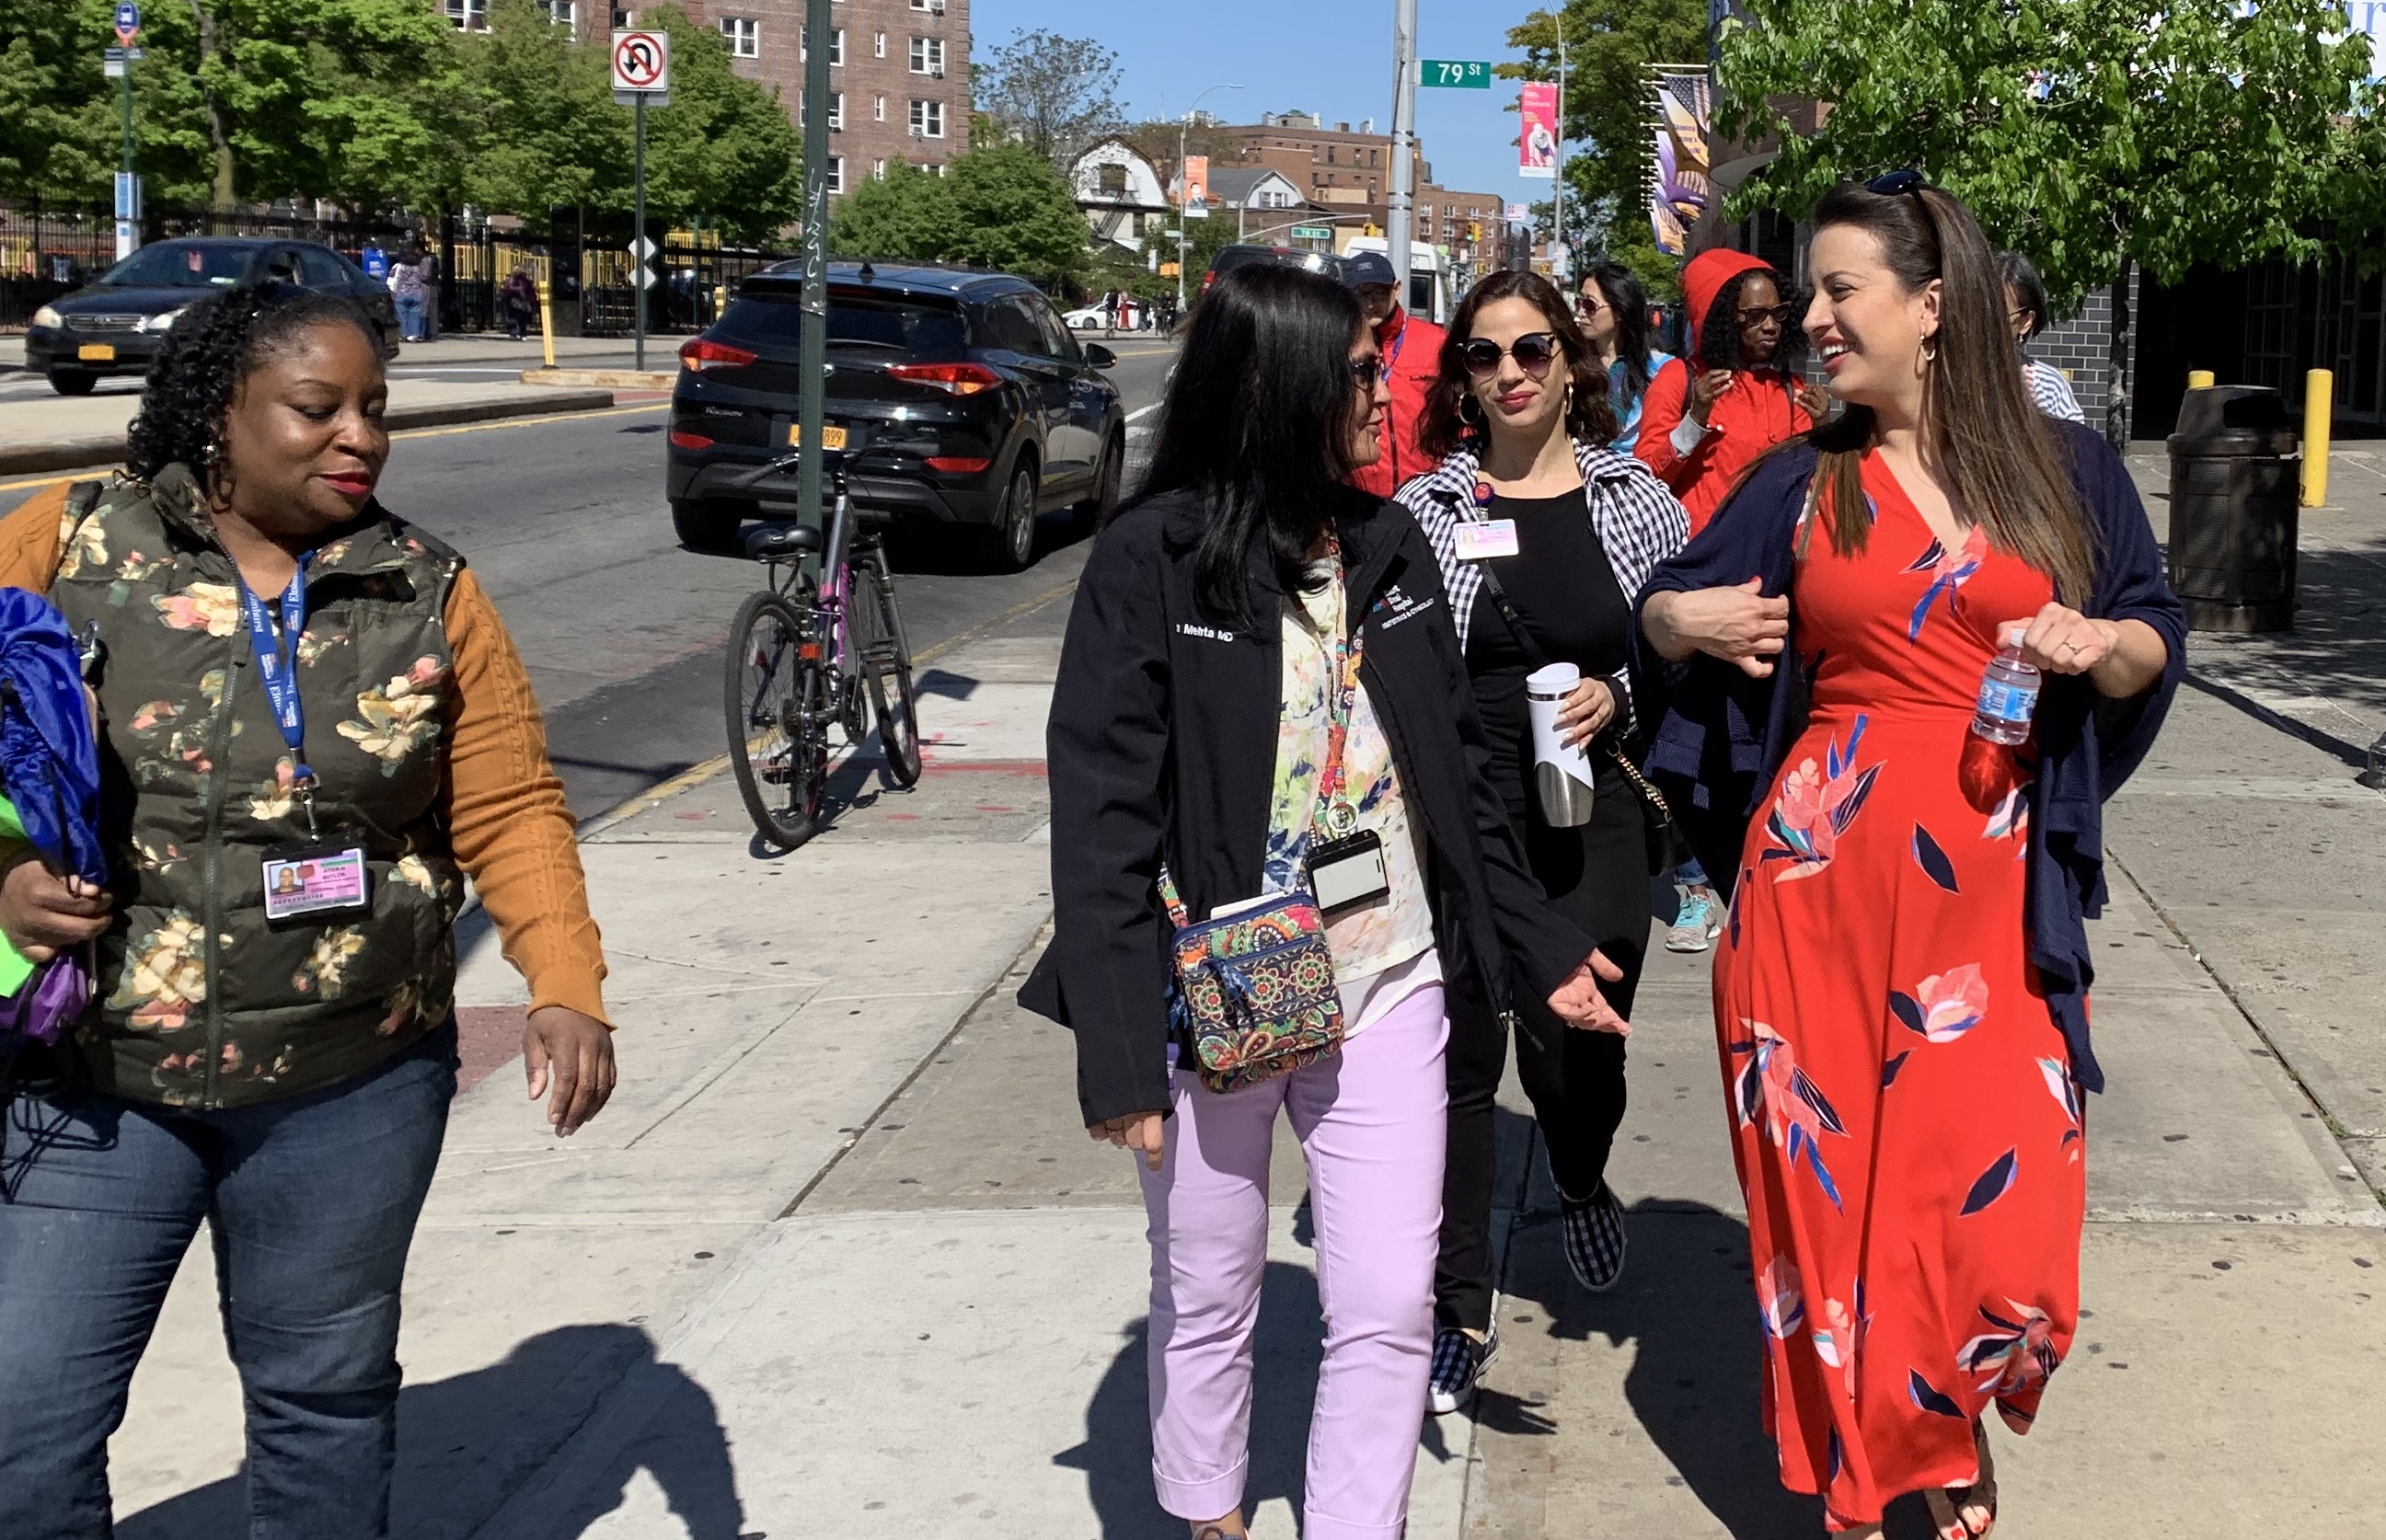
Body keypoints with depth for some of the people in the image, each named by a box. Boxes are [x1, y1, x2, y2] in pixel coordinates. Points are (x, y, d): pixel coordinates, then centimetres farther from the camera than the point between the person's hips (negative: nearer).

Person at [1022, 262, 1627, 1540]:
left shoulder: (1388, 550, 6)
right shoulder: (1151, 559, -10)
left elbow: (1459, 775, 14)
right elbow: (1101, 812, -12)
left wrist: (1543, 950, 13)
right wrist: (1120, 1052, -16)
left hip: (1386, 989, 4)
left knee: (1390, 1309, 3)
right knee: (1206, 1302, 13)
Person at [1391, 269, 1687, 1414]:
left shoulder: (1636, 498, 4)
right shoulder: (1423, 510, 2)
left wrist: (1619, 694, -9)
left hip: (1592, 814, 1)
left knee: (1574, 1044, 3)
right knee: (1457, 1056, 1)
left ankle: (1581, 1186, 41)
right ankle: (1460, 1309, 16)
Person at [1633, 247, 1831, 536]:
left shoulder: (1789, 386, 9)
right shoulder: (1679, 378, -2)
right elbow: (1645, 480, -7)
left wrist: (1816, 433, -3)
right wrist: (1695, 421, -17)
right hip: (1697, 544, -3)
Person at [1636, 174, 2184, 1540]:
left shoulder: (2067, 470, 6)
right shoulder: (1804, 481, 7)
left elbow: (2157, 641, 11)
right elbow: (1673, 605, 19)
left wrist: (2095, 644, -10)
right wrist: (1684, 619, -4)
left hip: (1997, 889, 0)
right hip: (1823, 876, 1)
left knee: (2004, 1196, -1)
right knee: (1832, 1176, 5)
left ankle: (1955, 1425, 30)